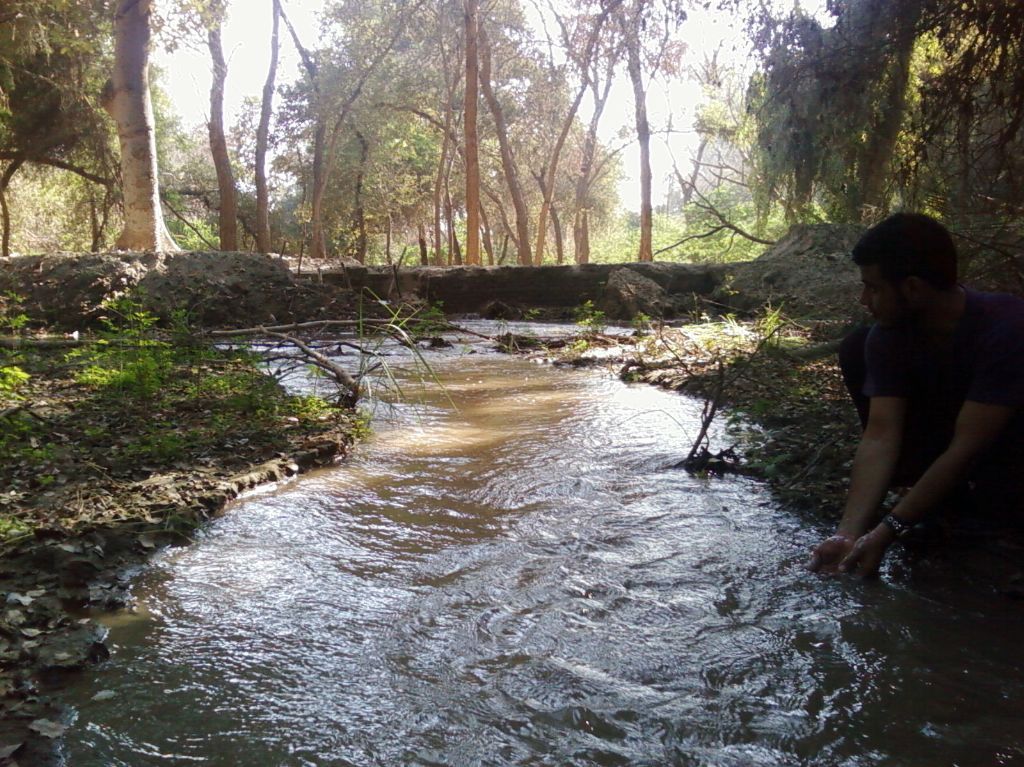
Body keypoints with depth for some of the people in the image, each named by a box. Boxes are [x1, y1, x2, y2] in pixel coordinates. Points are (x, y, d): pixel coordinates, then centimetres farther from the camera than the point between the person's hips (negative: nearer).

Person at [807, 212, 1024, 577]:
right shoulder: (888, 335, -19)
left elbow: (966, 448, -35)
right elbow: (880, 435, -25)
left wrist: (887, 531, -37)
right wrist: (848, 533, -35)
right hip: (945, 421, 6)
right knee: (857, 348, -14)